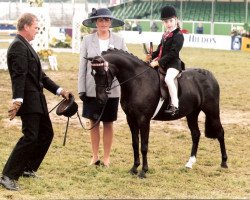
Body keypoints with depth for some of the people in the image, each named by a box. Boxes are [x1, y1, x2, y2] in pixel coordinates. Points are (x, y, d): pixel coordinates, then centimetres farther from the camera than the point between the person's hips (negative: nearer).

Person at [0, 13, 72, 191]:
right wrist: (17, 100, -34)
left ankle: (28, 169, 27)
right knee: (30, 137, -12)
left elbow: (40, 75, 21)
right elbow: (19, 75, -26)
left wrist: (59, 90, 16)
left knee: (46, 134, 17)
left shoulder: (26, 46, 18)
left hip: (37, 100, 11)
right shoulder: (18, 46, -14)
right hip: (28, 101, -10)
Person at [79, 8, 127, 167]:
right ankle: (95, 156, 19)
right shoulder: (88, 40, -1)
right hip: (92, 89, 1)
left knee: (108, 124, 8)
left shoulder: (119, 41, -1)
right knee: (94, 123, 9)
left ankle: (106, 157, 17)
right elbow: (82, 66, 0)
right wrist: (81, 89, -4)